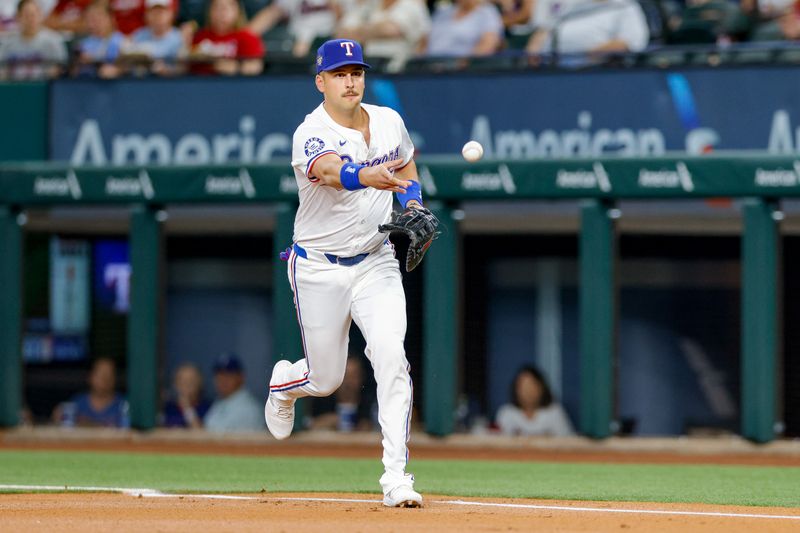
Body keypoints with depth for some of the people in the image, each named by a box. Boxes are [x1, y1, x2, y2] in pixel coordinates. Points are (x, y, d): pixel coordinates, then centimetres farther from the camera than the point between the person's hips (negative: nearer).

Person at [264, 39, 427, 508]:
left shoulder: (389, 121, -2)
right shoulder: (311, 135, -20)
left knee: (391, 355, -19)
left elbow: (406, 170, 18)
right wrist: (368, 177, -65)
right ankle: (284, 382, 46)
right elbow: (333, 171, -43)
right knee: (326, 380, 7)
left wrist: (414, 209, -2)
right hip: (320, 269, -3)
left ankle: (396, 475, -18)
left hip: (376, 262, 3)